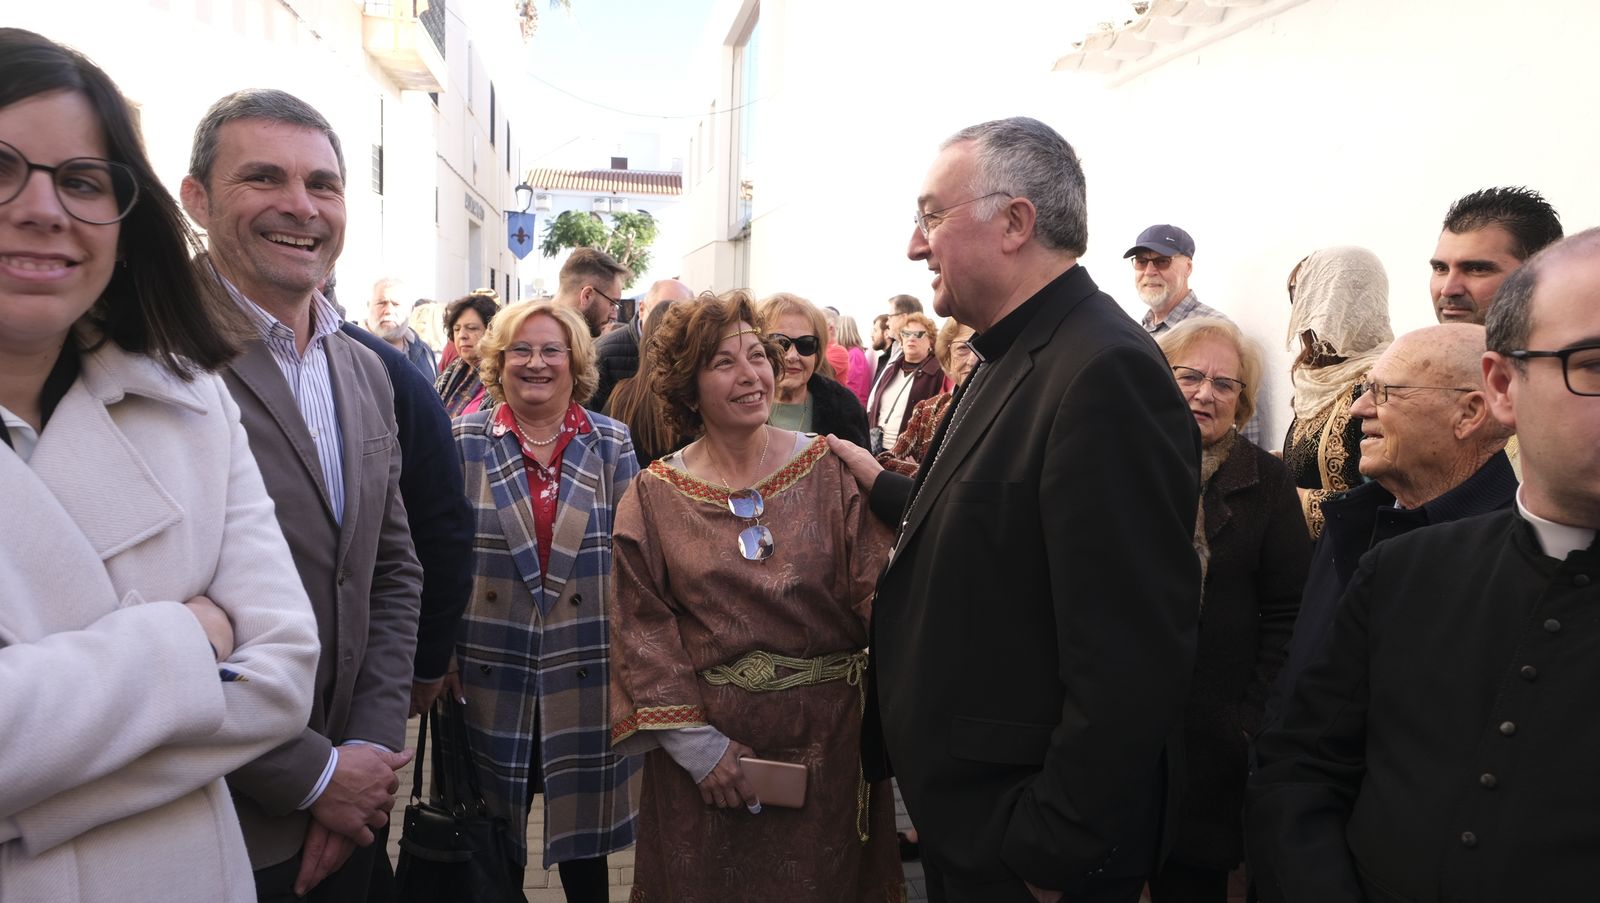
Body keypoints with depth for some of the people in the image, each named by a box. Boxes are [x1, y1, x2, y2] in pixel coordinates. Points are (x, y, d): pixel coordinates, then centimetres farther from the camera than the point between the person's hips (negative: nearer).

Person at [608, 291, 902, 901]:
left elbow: (878, 593, -9)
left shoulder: (830, 469, -3)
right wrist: (695, 743, -11)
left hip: (827, 737, 0)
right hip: (705, 745, 0)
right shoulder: (652, 498, -2)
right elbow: (642, 628, -5)